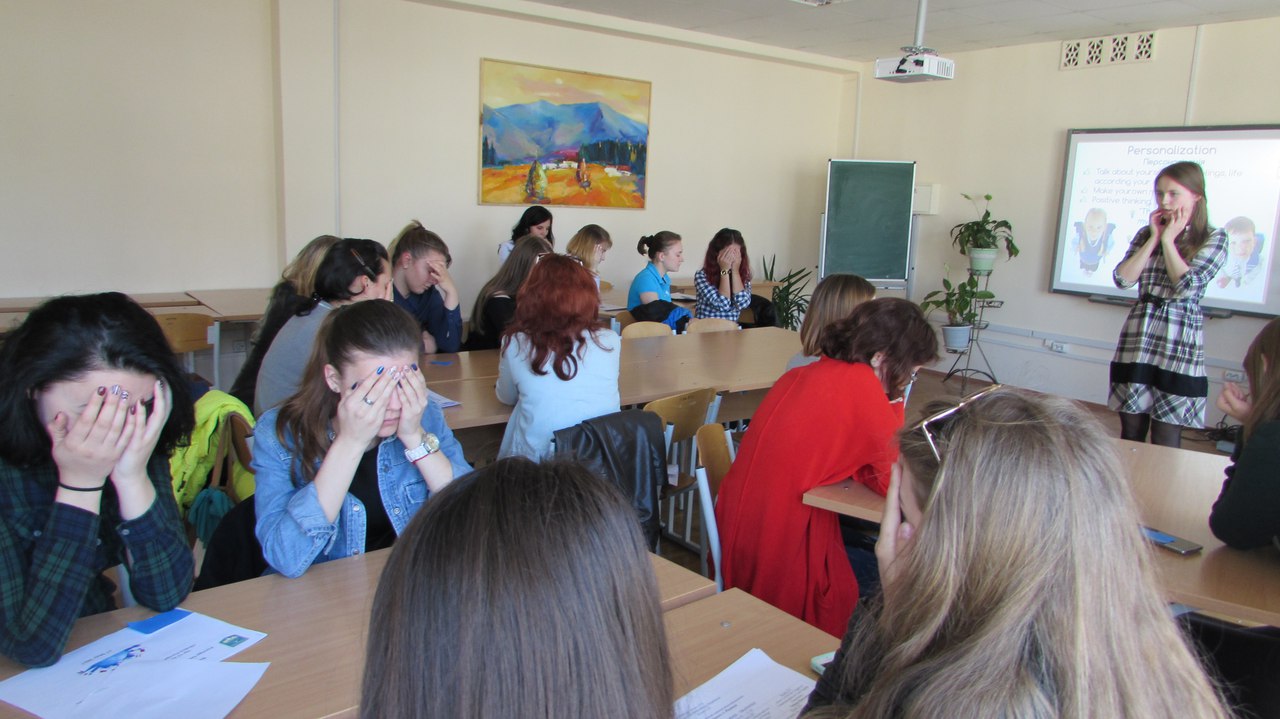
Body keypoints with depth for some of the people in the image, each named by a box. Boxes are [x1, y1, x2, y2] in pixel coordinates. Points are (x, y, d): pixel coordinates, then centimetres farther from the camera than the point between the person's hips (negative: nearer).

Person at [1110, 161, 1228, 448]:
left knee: (1165, 442, -1)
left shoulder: (1214, 239, 1)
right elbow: (1122, 279, -2)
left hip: (1179, 341, -3)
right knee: (1130, 431, 7)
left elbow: (1187, 286, -14)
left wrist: (1168, 241, -5)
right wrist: (1154, 238, -2)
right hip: (1137, 338, 4)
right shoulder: (1147, 233, 12)